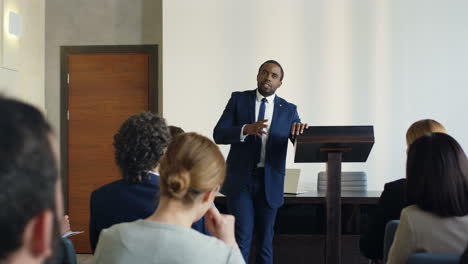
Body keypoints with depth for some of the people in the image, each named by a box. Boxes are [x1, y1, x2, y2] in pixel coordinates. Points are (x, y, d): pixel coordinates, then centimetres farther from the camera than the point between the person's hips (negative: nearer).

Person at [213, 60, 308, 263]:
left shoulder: (288, 110, 6)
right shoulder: (238, 99, 3)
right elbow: (219, 135, -6)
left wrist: (302, 132, -24)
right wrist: (247, 129, -23)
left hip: (270, 182, 2)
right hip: (240, 179, -2)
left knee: (265, 240, 11)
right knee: (242, 239, -7)